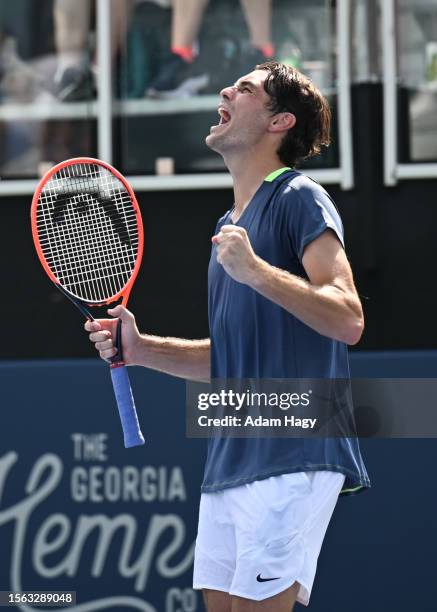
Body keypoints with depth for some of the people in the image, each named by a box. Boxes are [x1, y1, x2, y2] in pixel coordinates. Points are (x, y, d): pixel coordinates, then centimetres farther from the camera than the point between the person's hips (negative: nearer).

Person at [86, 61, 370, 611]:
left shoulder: (298, 199, -5)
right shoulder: (230, 224, 22)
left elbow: (348, 320, -17)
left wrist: (256, 271, -27)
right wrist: (141, 349, 13)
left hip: (291, 460, -9)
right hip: (227, 465, 9)